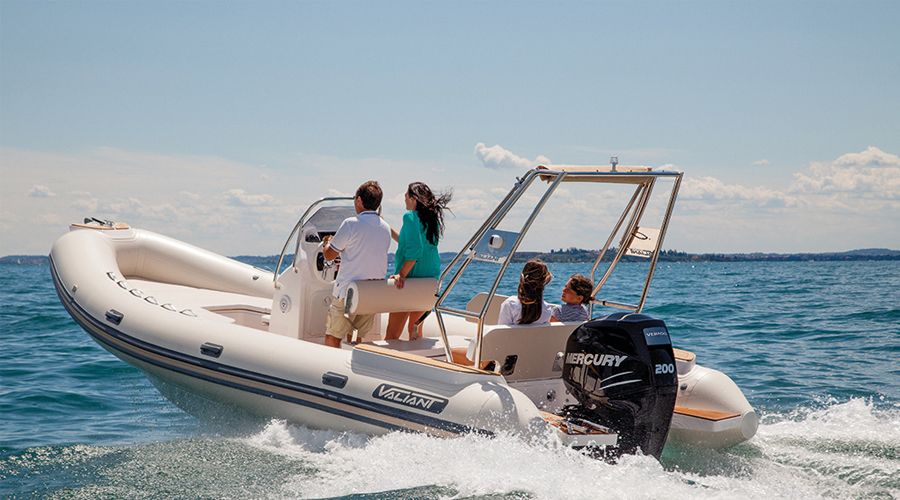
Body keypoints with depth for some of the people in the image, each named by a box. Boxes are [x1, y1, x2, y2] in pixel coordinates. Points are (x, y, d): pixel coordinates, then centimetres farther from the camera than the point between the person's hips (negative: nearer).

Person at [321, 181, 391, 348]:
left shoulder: (351, 223, -11)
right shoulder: (385, 227, 8)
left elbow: (329, 255, -5)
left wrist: (327, 243, 18)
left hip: (348, 291, -6)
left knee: (332, 338, 2)